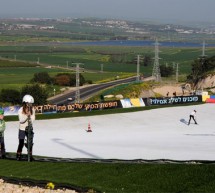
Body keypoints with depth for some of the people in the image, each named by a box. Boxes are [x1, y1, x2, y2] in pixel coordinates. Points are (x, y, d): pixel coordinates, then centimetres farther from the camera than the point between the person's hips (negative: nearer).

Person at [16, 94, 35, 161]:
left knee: (30, 143, 4)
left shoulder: (32, 109, -3)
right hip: (22, 129, -3)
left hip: (29, 128, 3)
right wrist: (27, 116, -31)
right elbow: (21, 120, -17)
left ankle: (30, 155, 18)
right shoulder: (20, 110, -11)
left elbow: (33, 119, -4)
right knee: (21, 143, -1)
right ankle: (18, 155, 15)